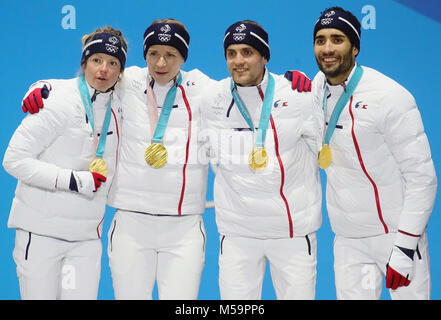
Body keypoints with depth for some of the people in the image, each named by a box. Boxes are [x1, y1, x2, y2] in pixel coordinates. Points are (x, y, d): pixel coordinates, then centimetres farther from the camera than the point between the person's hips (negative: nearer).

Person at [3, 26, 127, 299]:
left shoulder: (117, 104, 5)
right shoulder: (58, 101, -12)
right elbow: (14, 159, -15)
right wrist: (71, 180, -19)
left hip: (87, 235, 5)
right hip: (41, 231, -4)